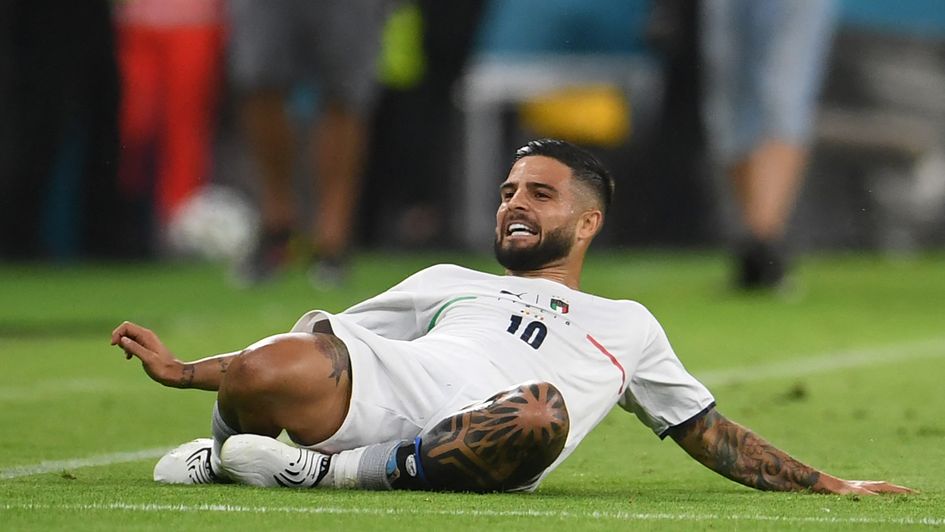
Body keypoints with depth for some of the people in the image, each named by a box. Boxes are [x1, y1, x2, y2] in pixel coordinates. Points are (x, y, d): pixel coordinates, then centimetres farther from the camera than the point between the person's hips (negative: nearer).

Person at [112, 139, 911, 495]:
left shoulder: (627, 327, 36)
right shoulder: (449, 283, 39)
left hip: (476, 456, -1)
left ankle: (337, 470, -28)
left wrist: (830, 486, 25)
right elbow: (303, 360, 36)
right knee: (267, 371, -34)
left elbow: (711, 435, 36)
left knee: (539, 413, -41)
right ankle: (229, 450, 0)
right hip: (395, 383, 1)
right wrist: (185, 370, 26)